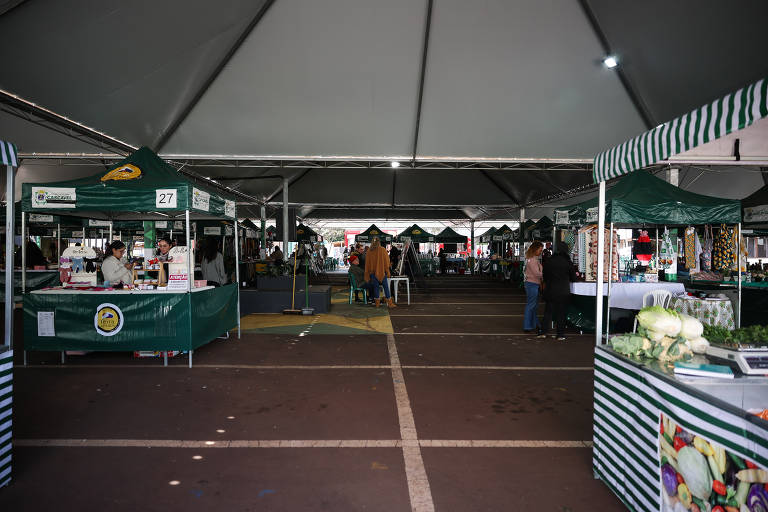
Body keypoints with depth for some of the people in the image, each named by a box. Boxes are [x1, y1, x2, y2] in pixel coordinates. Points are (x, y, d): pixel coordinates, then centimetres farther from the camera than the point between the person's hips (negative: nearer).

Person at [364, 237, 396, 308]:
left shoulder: (369, 251, 1)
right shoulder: (382, 250, -6)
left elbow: (367, 263, 4)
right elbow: (386, 261, -5)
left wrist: (367, 275, 10)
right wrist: (387, 271, 2)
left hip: (373, 272, 3)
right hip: (382, 271, -2)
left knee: (375, 287, 9)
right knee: (386, 287, 2)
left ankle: (377, 303, 12)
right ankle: (389, 303, 2)